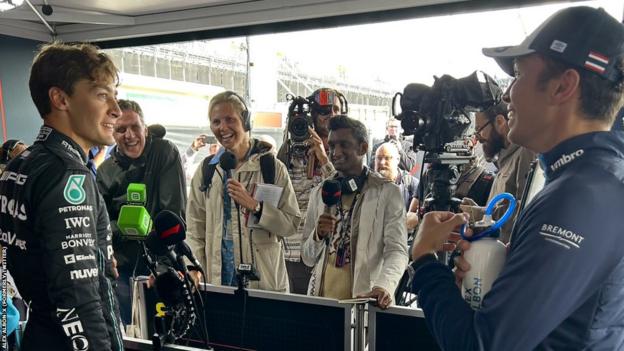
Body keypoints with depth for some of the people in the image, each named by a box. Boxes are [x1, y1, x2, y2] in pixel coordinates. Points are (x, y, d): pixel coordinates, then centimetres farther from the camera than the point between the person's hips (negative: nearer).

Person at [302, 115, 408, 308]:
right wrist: (318, 235, -8)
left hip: (365, 300, -3)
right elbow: (308, 258, 12)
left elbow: (397, 251, -9)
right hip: (320, 298, 4)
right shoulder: (318, 193, 11)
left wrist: (384, 286, -27)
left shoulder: (388, 193, -2)